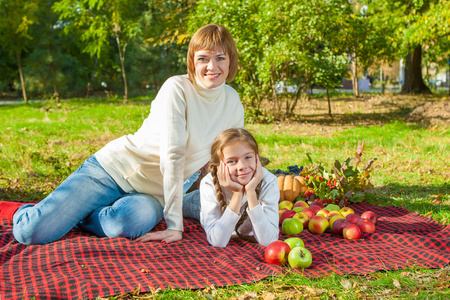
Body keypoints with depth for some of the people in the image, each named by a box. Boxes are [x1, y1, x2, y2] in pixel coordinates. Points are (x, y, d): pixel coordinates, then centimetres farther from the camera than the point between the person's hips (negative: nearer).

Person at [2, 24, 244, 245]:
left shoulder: (233, 103, 4)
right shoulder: (177, 88, -14)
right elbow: (172, 156, -20)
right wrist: (174, 224, -24)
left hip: (152, 192, 4)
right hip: (116, 169, -4)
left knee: (136, 222, -36)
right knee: (30, 233, -19)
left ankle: (76, 215, -3)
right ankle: (25, 211, 20)